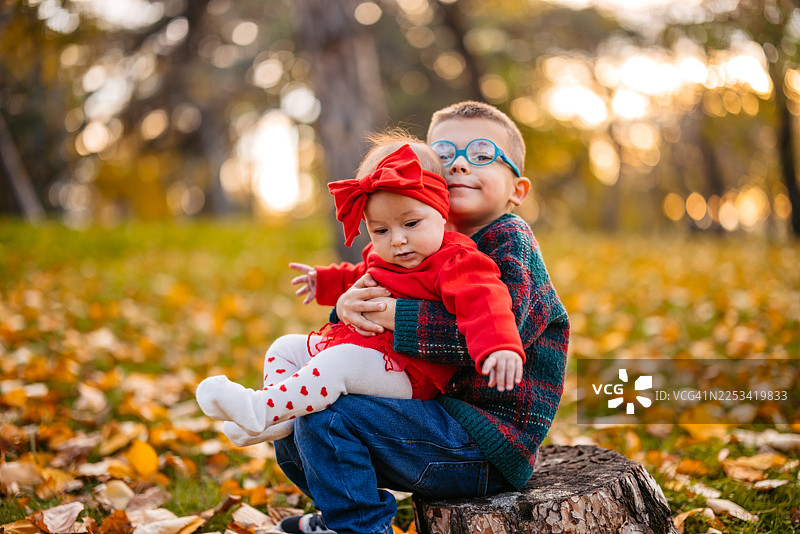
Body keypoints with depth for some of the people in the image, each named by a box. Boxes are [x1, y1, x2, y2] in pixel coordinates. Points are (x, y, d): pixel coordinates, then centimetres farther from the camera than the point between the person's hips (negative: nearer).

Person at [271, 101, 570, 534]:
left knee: (325, 416, -22)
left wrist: (395, 314, -28)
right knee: (292, 435, 9)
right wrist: (350, 302, -13)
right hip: (444, 411, 9)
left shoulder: (509, 242, -11)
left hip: (487, 445, -9)